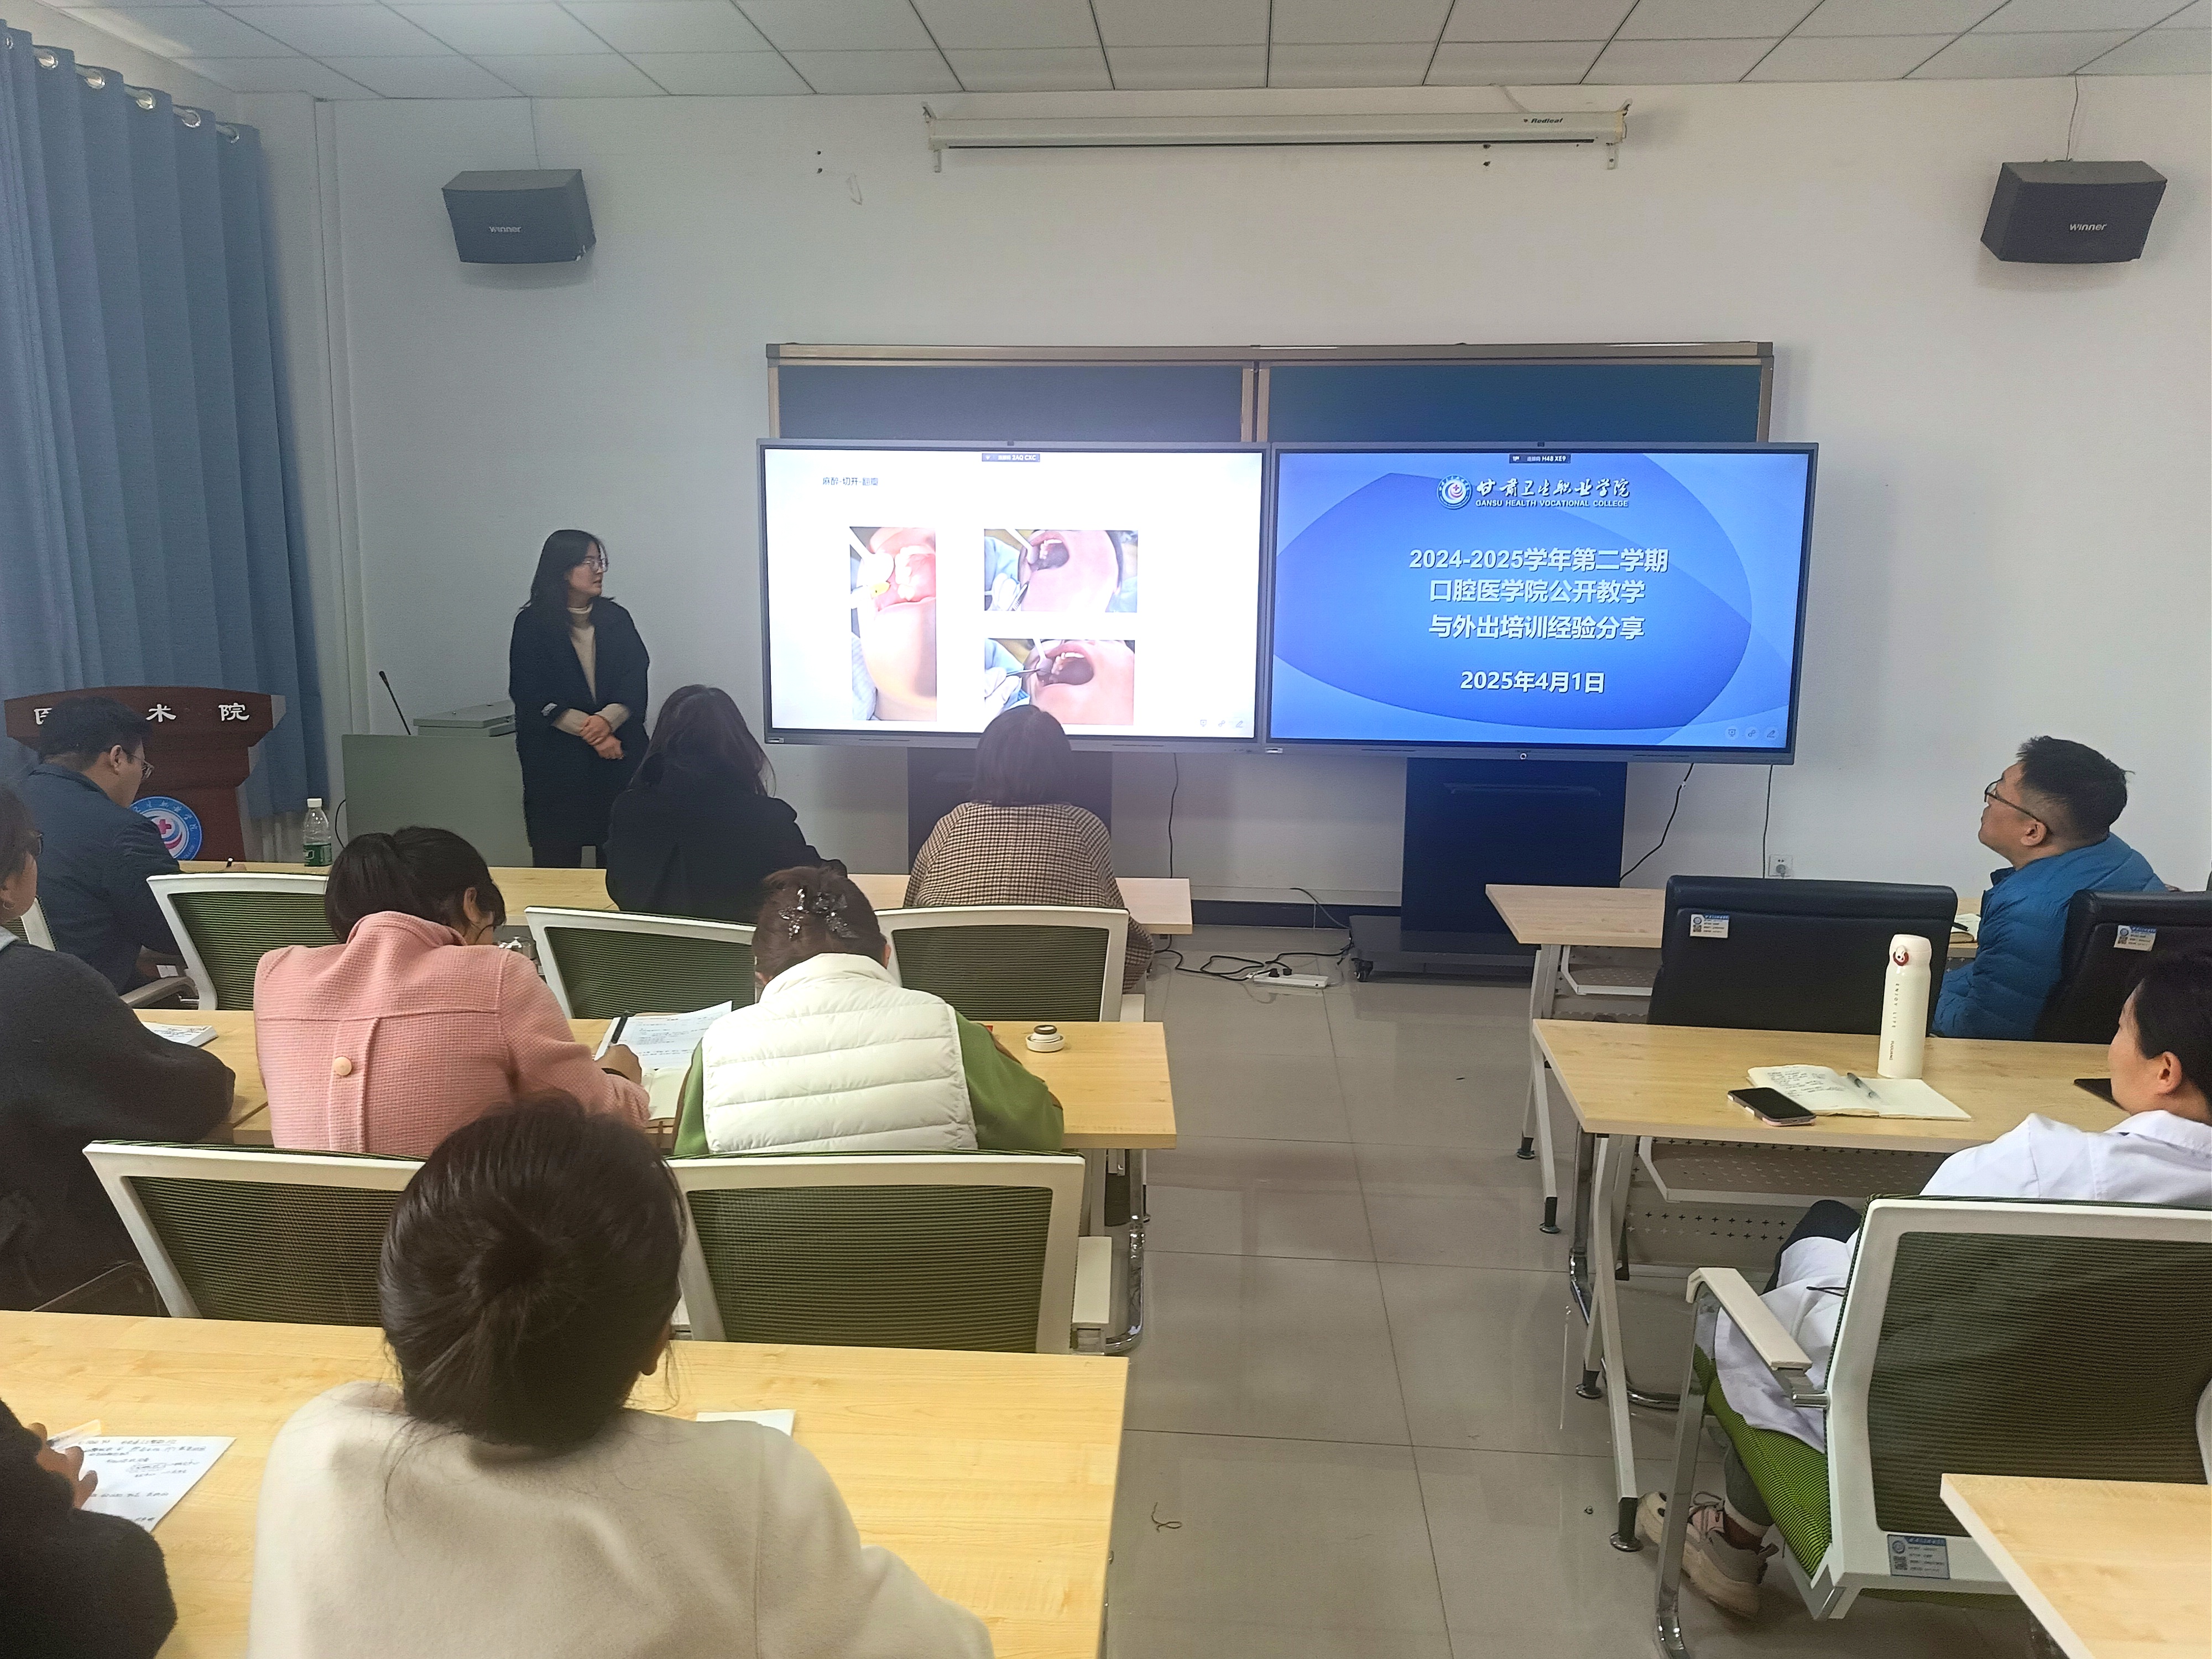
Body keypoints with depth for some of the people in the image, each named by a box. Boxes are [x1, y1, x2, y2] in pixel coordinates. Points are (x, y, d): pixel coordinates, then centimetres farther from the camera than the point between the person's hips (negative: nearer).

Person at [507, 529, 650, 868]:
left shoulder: (615, 618, 11)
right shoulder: (532, 624, 2)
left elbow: (636, 681, 3)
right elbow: (533, 696, -5)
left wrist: (606, 719, -16)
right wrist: (592, 734, -11)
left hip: (620, 754, 3)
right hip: (556, 759, -2)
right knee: (557, 862, -3)